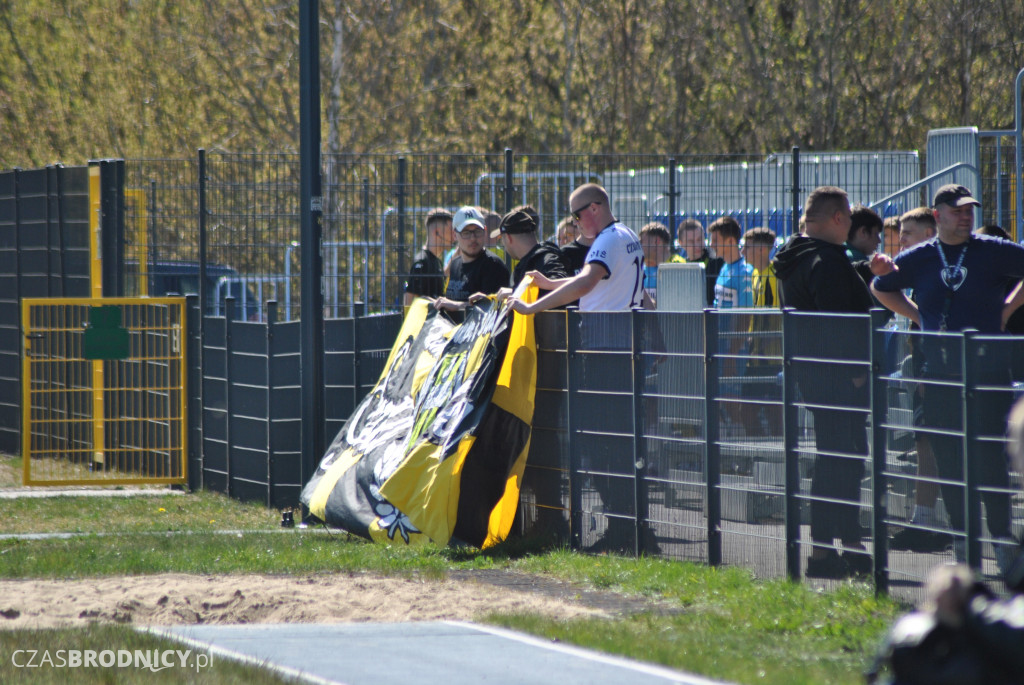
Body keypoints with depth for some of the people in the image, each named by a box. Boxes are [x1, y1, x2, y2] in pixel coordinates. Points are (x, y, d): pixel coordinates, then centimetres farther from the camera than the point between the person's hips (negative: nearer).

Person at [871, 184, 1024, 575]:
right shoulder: (917, 259, 9)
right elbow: (880, 288, 24)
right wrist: (918, 316, 13)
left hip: (986, 371, -3)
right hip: (938, 376, 3)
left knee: (989, 458, -7)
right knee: (948, 461, 4)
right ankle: (961, 540, 11)